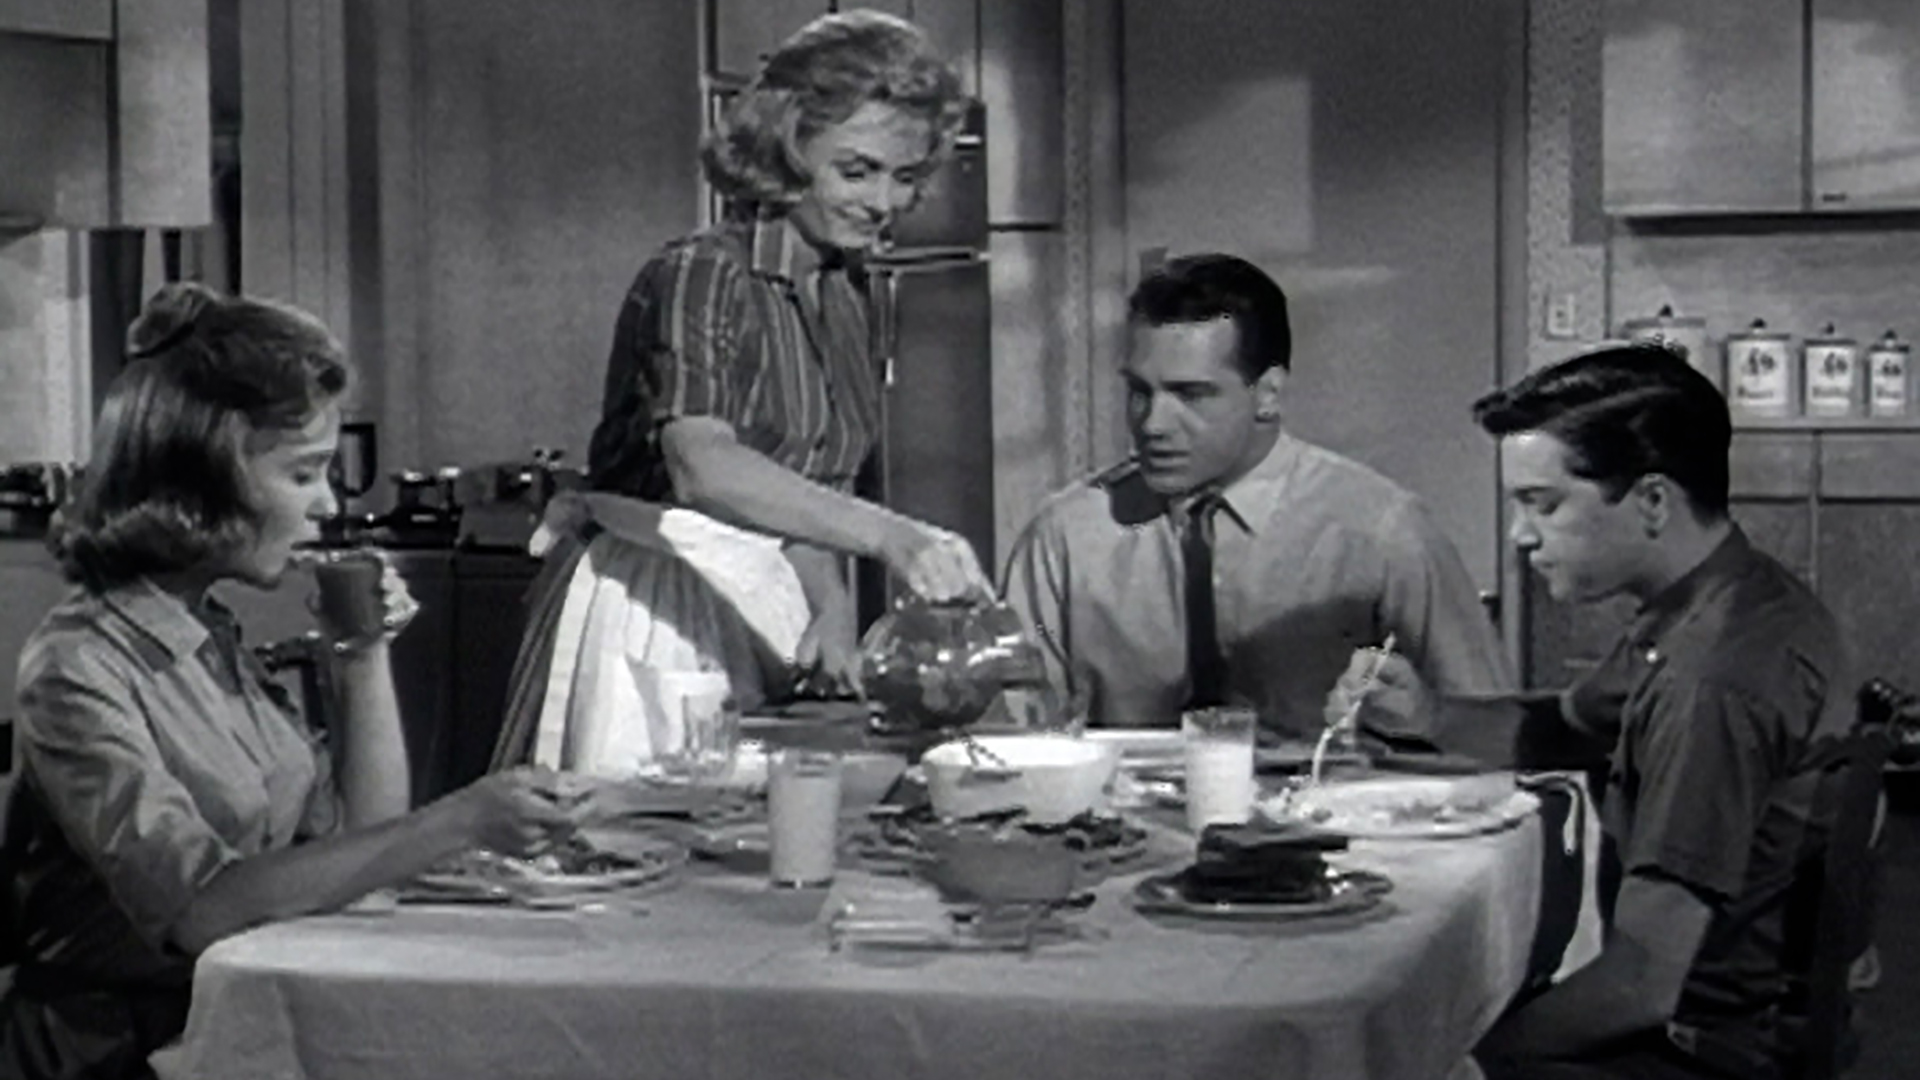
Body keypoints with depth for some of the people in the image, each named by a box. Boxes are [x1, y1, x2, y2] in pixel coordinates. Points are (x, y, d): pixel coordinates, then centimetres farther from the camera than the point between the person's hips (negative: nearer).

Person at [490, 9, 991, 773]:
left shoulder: (845, 294, 9)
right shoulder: (697, 277, -16)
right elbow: (702, 466, -33)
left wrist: (833, 608, -4)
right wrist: (888, 537, -44)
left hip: (763, 621, 7)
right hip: (649, 617, -7)